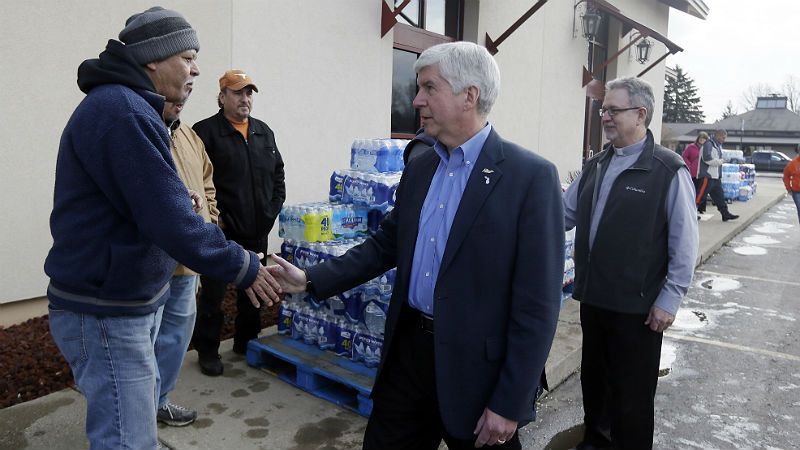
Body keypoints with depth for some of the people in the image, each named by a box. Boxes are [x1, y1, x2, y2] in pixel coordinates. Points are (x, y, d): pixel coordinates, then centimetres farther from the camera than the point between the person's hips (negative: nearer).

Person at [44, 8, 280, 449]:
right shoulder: (123, 113, -21)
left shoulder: (123, 105, 14)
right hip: (106, 314, -11)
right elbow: (171, 222, -26)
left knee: (138, 413, 24)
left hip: (132, 301, 11)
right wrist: (243, 268, -17)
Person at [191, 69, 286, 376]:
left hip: (257, 233, 6)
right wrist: (213, 218, -14)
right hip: (220, 235, -5)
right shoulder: (205, 132, -6)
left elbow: (277, 176, 18)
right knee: (212, 294, 4)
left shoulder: (264, 133, 13)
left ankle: (247, 341, 33)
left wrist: (272, 210, 7)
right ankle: (208, 351, 20)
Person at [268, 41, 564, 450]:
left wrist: (509, 405, -14)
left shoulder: (531, 176, -15)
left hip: (475, 367, -5)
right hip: (407, 349, 6)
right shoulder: (418, 168, 7)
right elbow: (387, 244, 14)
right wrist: (311, 279, 5)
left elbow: (538, 303, -16)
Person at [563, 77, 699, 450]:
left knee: (632, 391, 10)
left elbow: (685, 244, -11)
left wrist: (668, 301, -13)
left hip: (637, 307, -6)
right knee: (593, 379, 21)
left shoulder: (669, 170, -10)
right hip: (593, 297, 6)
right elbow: (563, 214, 12)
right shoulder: (595, 166, 8)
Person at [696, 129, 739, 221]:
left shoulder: (718, 146, 20)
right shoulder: (708, 144, -11)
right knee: (700, 195, -7)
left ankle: (725, 214, 13)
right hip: (707, 175, -10)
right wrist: (721, 161, -14)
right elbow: (707, 158, -22)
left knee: (719, 195, 10)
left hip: (715, 176, 10)